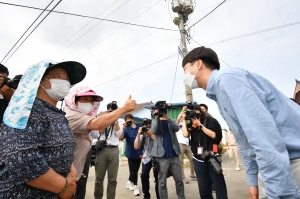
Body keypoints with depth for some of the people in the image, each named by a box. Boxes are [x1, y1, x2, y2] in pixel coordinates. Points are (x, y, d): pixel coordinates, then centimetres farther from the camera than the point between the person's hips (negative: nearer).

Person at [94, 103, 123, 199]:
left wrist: (115, 120, -4)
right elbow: (100, 132, -3)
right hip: (102, 149, 0)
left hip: (114, 150, 1)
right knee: (99, 178, 7)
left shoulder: (119, 121, 12)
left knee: (112, 179, 4)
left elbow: (118, 133, -2)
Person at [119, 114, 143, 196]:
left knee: (136, 169, 16)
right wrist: (123, 129, -36)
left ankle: (130, 182, 38)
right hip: (131, 152, -4)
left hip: (139, 151, 4)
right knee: (133, 170, -3)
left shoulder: (139, 126, 0)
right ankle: (135, 186, 11)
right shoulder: (126, 129, -9)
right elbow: (121, 138, -24)